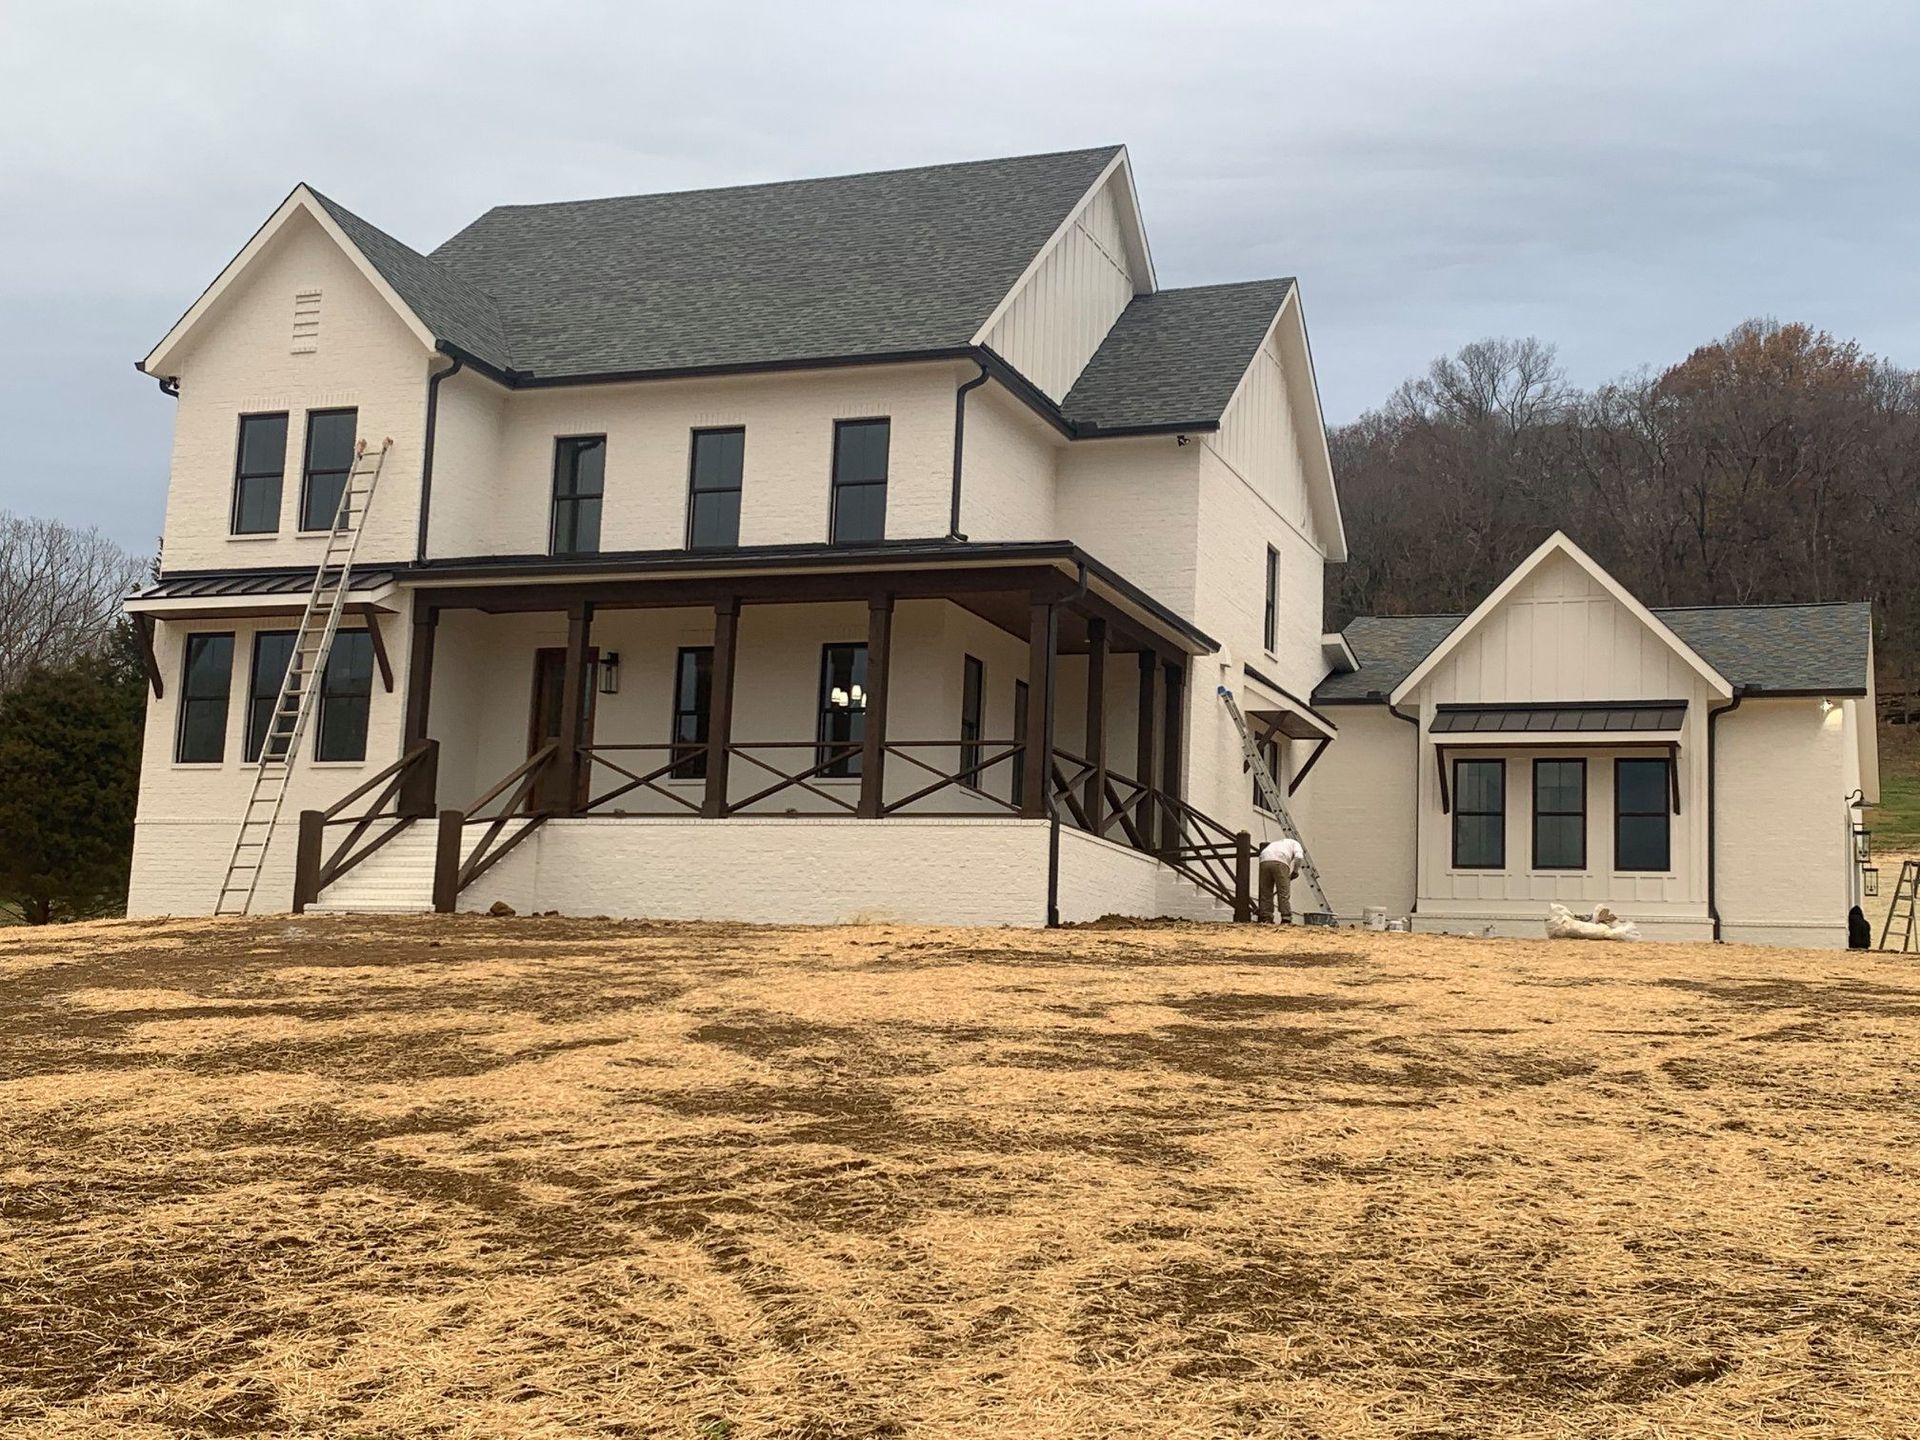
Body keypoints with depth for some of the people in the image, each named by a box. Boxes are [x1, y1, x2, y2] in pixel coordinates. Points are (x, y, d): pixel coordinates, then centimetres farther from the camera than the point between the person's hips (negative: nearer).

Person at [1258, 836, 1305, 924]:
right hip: (1279, 864, -5)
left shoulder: (1273, 845, 43)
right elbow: (1299, 857, 4)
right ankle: (1286, 919, -4)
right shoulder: (1295, 844, 28)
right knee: (1284, 893, 0)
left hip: (1264, 862, 5)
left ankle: (1265, 919, 11)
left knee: (1266, 893, 12)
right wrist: (1295, 871, 17)